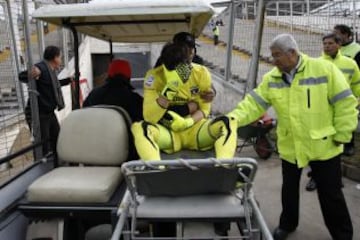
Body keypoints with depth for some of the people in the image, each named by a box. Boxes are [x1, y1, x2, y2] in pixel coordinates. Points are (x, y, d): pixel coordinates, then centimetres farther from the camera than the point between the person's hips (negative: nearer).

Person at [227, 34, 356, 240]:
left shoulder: (325, 69, -15)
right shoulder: (272, 78, -3)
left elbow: (345, 104, -11)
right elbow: (254, 104, -7)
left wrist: (341, 136, -11)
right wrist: (234, 117, -23)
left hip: (323, 144, -3)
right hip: (290, 146, 4)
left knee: (330, 194, 10)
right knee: (290, 189, 20)